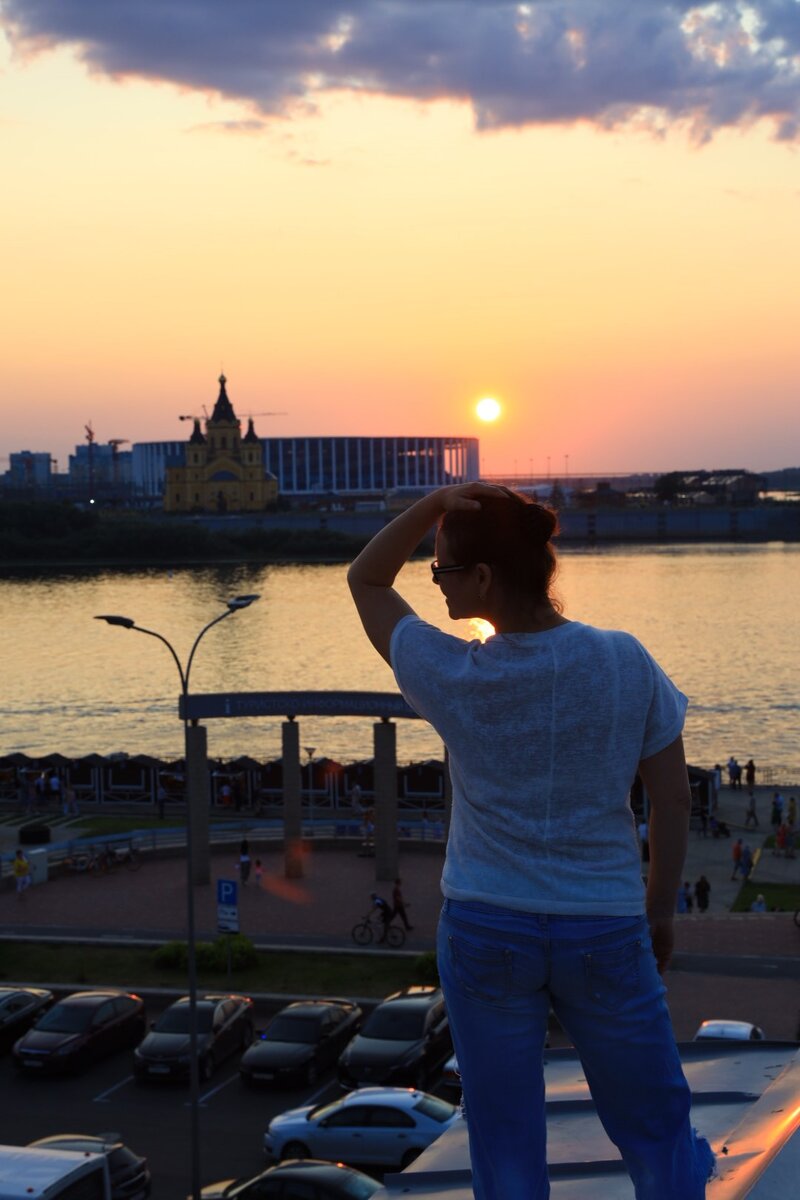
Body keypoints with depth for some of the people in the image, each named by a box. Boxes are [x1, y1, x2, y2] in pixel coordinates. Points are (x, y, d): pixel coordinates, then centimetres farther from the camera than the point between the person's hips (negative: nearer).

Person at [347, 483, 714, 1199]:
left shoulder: (452, 677, -13)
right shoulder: (626, 663, -10)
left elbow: (366, 582, 2)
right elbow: (674, 799, -4)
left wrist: (434, 503, -12)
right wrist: (661, 909, 10)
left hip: (486, 931, 0)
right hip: (604, 932, 1)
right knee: (655, 1132, 18)